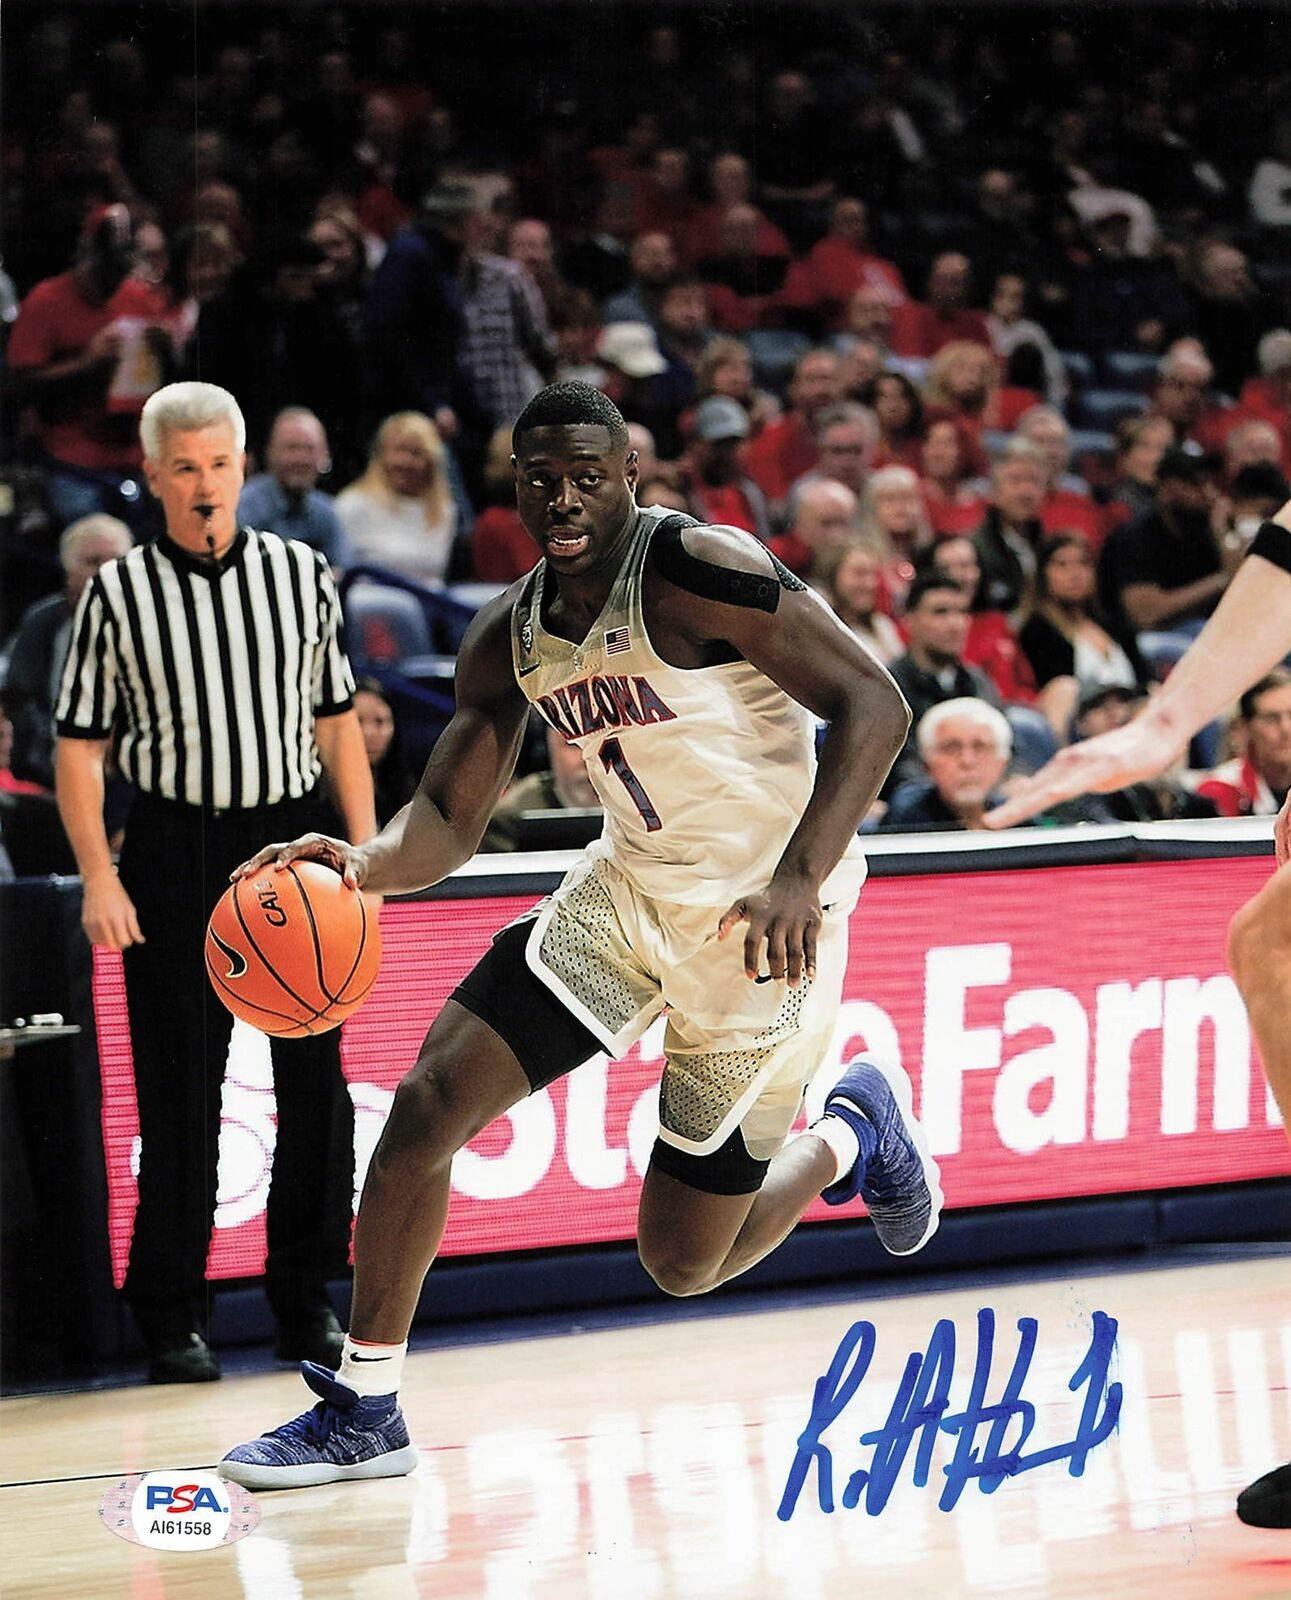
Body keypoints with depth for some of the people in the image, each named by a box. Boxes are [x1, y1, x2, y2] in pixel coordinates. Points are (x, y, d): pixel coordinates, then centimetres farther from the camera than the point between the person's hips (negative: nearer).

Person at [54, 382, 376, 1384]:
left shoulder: (300, 575, 6)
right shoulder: (118, 595, -1)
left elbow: (338, 721, 12)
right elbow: (79, 745, 1)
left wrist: (365, 850, 5)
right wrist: (99, 877, -8)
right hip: (175, 847, -2)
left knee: (315, 1078, 3)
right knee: (180, 1092, -1)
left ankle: (306, 1299, 15)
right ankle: (171, 1317, 6)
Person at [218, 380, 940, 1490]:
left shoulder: (697, 569, -20)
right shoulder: (509, 638, 1)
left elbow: (874, 707, -23)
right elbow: (449, 820, 5)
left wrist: (799, 878, -35)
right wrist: (365, 864, -19)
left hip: (762, 915, -6)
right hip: (629, 890, 6)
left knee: (684, 1261, 2)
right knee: (429, 1103, -11)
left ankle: (853, 1133, 34)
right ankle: (365, 1409, 2)